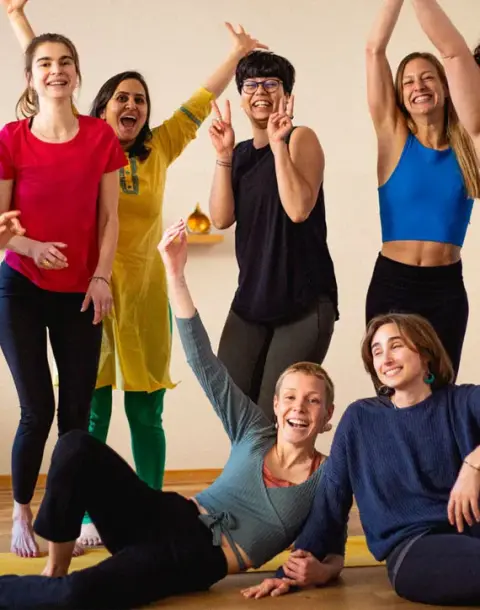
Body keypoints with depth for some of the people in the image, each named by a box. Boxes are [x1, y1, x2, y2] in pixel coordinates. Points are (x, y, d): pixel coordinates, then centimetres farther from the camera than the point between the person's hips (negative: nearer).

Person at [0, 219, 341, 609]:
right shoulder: (254, 433, 8)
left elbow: (333, 556, 3)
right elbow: (203, 361, 3)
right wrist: (176, 274, -4)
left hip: (199, 559, -4)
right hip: (164, 518, 4)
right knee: (77, 446, -22)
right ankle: (54, 572, -4)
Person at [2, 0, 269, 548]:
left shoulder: (159, 150, 9)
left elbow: (201, 100, 17)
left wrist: (237, 54, 21)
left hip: (143, 288, 2)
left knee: (145, 410, 6)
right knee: (92, 409, 1)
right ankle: (90, 519, 10)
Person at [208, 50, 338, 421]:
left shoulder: (301, 138, -5)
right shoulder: (242, 152, 12)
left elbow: (298, 209, -20)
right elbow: (221, 218, -1)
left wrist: (278, 143, -19)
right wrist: (224, 155, -8)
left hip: (304, 301, -6)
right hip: (251, 299, 6)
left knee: (275, 414, -5)